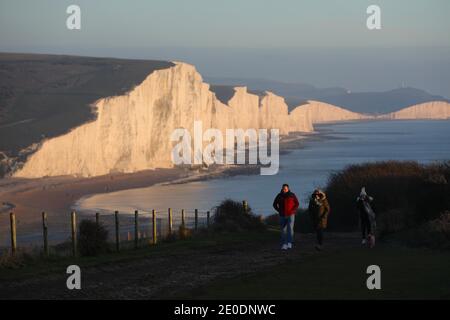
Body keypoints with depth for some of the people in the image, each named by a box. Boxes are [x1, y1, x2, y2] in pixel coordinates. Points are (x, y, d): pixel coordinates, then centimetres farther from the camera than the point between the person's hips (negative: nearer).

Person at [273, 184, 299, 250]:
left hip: (291, 215, -2)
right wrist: (279, 211, 0)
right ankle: (284, 245, 9)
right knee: (283, 230, 3)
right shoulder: (279, 196, -1)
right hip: (282, 216, 2)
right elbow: (275, 204, 10)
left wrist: (292, 211, -9)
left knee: (290, 228, -16)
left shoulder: (292, 195, -6)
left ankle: (289, 243, -19)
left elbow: (297, 204, 1)